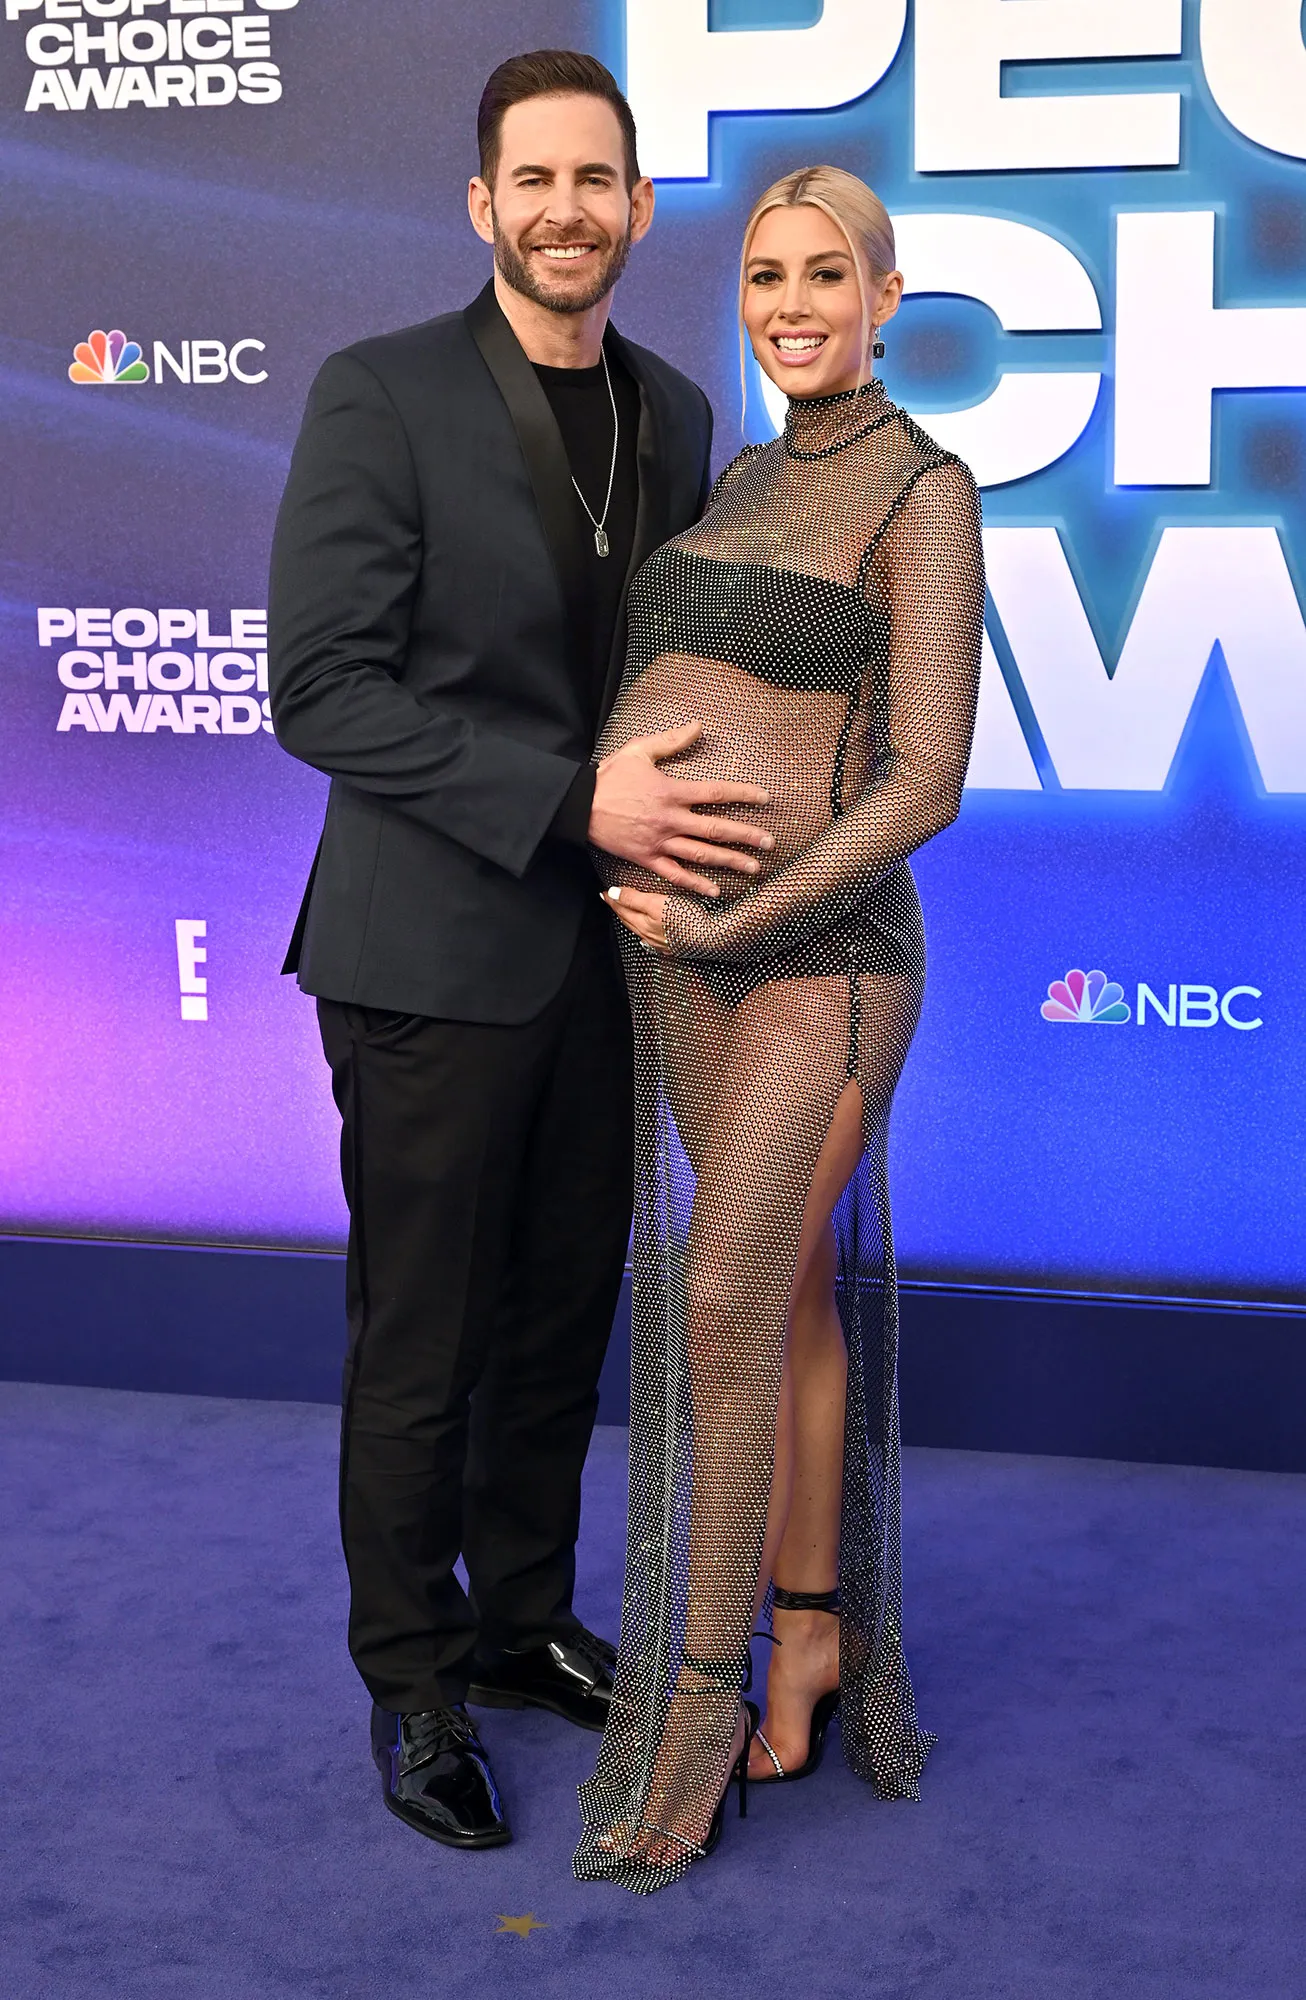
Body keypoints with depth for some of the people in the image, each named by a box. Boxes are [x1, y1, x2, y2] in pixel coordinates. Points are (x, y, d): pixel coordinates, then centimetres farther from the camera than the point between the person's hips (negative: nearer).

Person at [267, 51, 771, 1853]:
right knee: (421, 1347, 6)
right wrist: (576, 801, -21)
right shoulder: (379, 395, -11)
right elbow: (323, 693, -16)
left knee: (565, 1319, 16)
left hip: (606, 946, 6)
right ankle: (414, 1683, 25)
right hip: (435, 952, -5)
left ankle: (525, 1621, 35)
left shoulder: (675, 414, 8)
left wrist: (674, 832, 1)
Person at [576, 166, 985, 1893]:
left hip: (812, 945, -7)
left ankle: (697, 1693, 5)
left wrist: (722, 924, -17)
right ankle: (818, 1629, 25)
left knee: (724, 1311, -9)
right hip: (676, 944, 7)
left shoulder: (928, 495, -9)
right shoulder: (745, 480, 14)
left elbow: (928, 781, -16)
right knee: (794, 1287, 13)